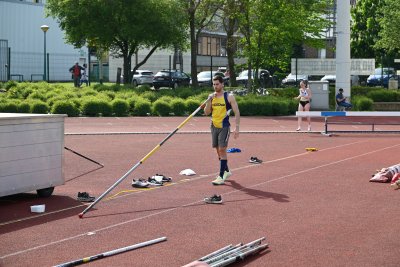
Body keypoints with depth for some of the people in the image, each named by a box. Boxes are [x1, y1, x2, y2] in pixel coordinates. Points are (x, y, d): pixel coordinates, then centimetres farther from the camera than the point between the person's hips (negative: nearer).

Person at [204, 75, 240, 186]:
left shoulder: (229, 97, -7)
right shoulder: (211, 96, 8)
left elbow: (237, 113, -7)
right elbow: (206, 112, 5)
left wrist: (237, 128, -14)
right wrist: (209, 100, -9)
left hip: (224, 127, -6)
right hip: (214, 126, 6)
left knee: (222, 150, -11)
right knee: (218, 150, 13)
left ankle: (221, 177, -12)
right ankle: (226, 171, 31)